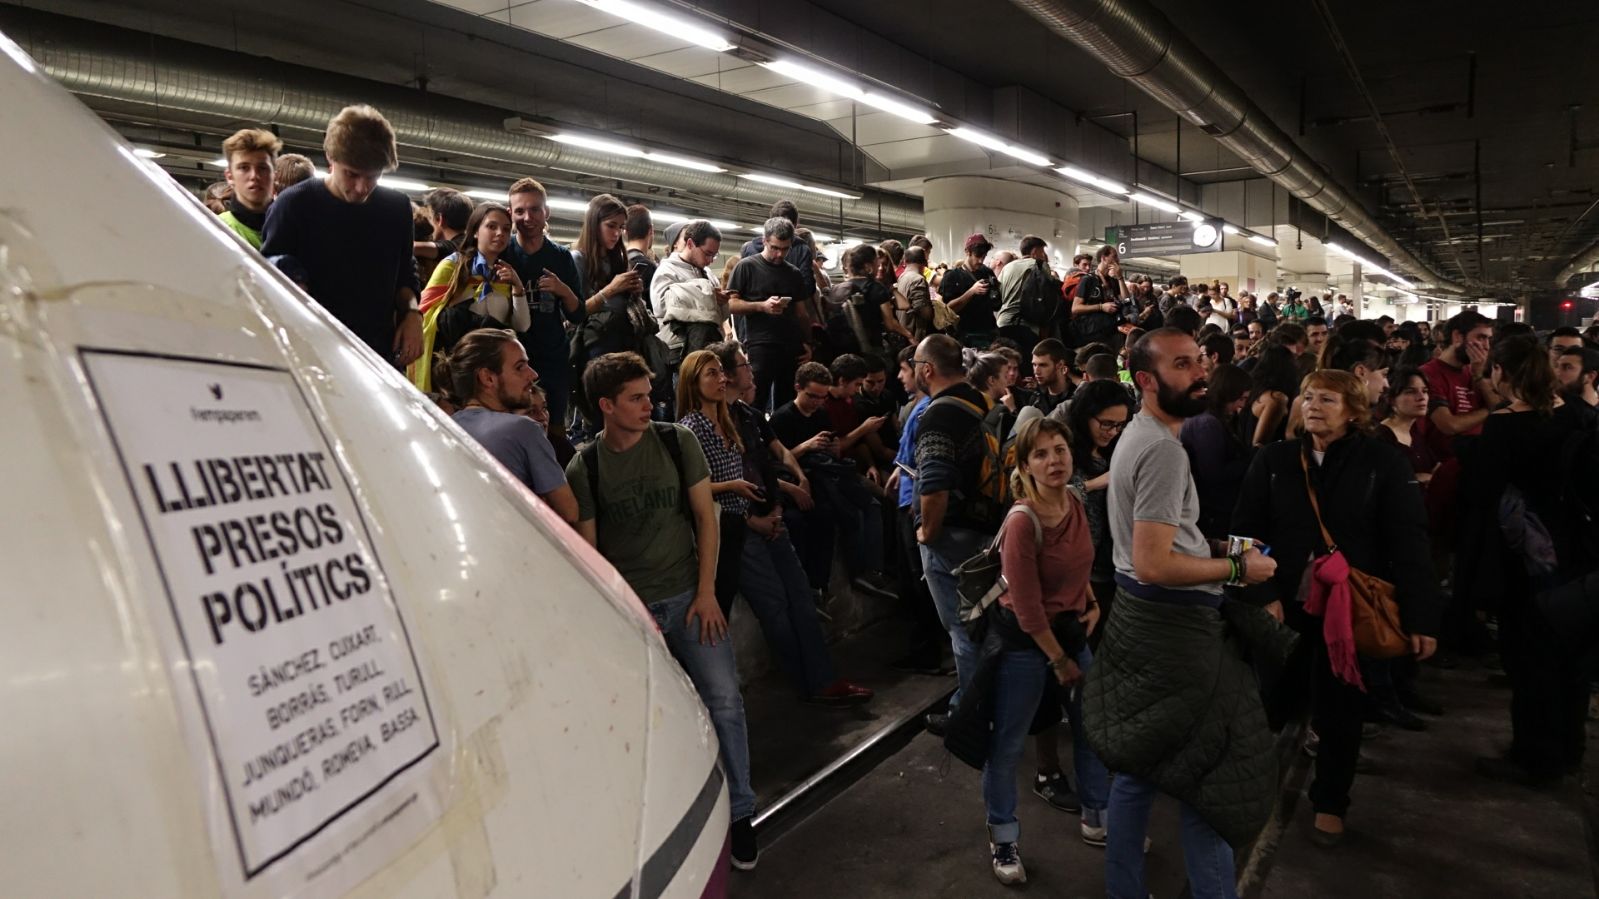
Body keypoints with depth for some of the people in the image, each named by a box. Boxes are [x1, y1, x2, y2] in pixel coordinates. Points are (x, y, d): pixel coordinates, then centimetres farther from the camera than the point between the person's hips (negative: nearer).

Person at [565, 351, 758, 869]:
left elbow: (706, 517, 2)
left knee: (724, 701, -3)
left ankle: (739, 814, 11)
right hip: (629, 607, -1)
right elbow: (588, 550, 0)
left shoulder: (677, 442, 0)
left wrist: (706, 592, -4)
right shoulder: (584, 468, -3)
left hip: (688, 596, 1)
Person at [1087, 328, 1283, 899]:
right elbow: (1153, 564, -26)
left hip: (1141, 619, 11)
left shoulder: (1139, 436, 13)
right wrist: (1239, 569, -16)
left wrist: (1214, 548, 17)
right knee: (1211, 777, 1)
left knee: (1139, 769, 18)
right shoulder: (1163, 449, -20)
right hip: (1173, 629, -11)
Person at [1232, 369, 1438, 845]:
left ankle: (1330, 803, 28)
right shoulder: (1273, 460, 0)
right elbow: (1246, 530, -3)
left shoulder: (1384, 464, -4)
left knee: (1340, 708, 9)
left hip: (1351, 609, -1)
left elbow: (1409, 544, -8)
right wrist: (1264, 594, -13)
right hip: (1284, 606, 1)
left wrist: (1421, 619, -12)